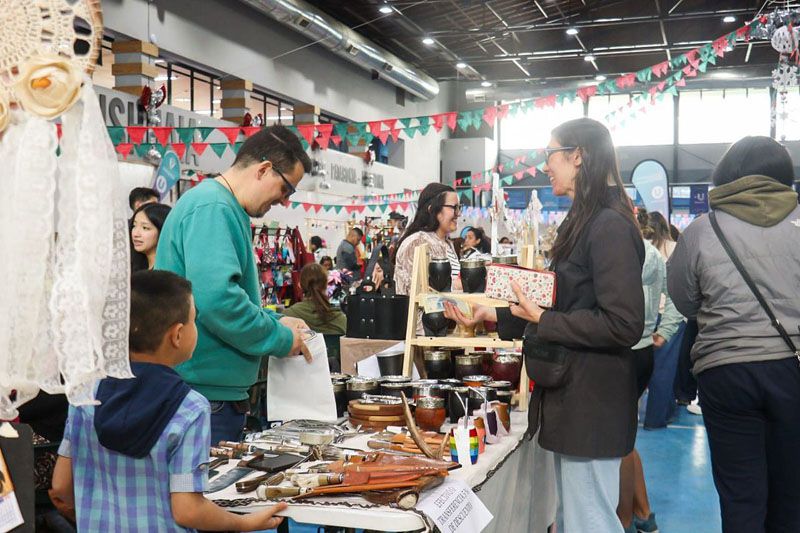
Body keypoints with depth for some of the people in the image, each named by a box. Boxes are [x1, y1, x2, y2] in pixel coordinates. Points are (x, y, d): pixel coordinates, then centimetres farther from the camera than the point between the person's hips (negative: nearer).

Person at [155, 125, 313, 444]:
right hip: (203, 392, -11)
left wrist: (275, 322, 13)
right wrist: (281, 339, -16)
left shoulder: (224, 209, 18)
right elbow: (216, 299, -29)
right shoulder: (212, 208, -16)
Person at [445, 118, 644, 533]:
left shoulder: (610, 227, -18)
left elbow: (624, 325, -23)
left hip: (592, 403, -10)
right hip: (570, 396, 10)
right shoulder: (583, 223, 14)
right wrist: (493, 315, 10)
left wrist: (543, 320, -19)